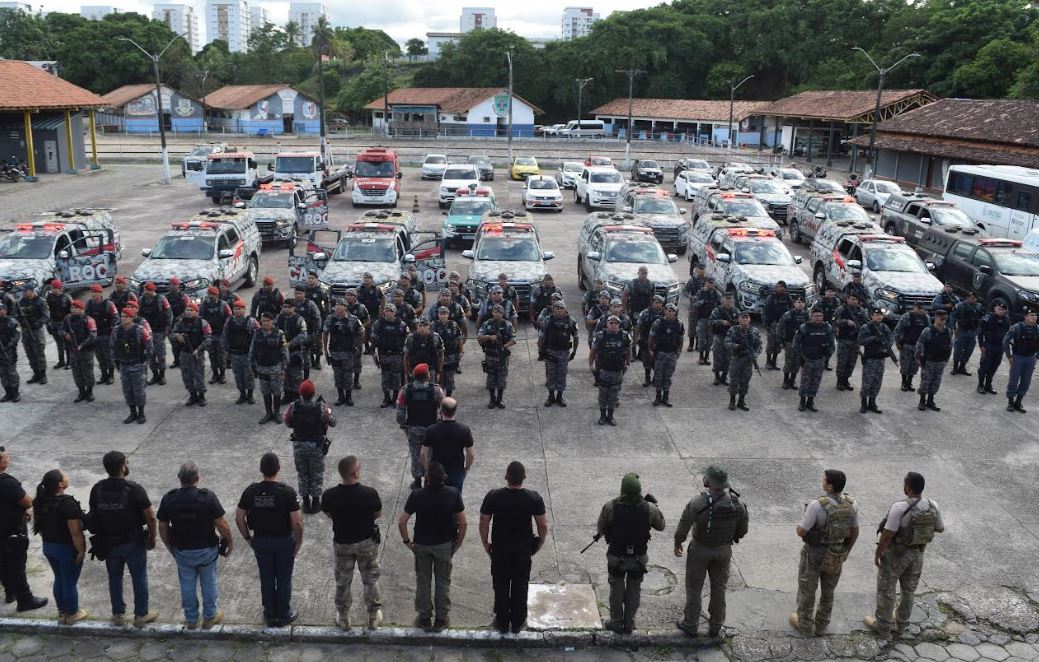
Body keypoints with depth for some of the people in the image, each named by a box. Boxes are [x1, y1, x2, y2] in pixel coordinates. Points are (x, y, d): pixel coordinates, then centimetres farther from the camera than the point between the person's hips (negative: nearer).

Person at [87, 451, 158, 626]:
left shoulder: (97, 489, -7)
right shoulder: (135, 489, -20)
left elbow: (93, 515, 3)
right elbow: (151, 517, -17)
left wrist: (103, 536, 16)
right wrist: (152, 539, -2)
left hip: (108, 543, 4)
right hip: (133, 542, -4)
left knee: (114, 578, 19)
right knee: (139, 578, 11)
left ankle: (118, 614, 30)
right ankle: (141, 614, 21)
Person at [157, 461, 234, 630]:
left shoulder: (169, 498, -13)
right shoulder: (208, 497, -21)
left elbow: (162, 527, -3)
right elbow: (222, 524, -17)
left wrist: (169, 546, 13)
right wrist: (230, 541, -1)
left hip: (182, 551, 2)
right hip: (206, 549, -2)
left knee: (187, 585, 17)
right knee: (208, 583, 16)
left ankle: (191, 619, 30)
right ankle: (209, 617, 28)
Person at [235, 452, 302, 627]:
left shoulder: (251, 491, -11)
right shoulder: (287, 492, -21)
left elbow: (239, 518, -4)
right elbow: (297, 522, -20)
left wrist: (248, 538, 9)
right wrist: (298, 542, -5)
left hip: (260, 541, 3)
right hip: (284, 541, -3)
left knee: (266, 579, 17)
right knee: (284, 579, 13)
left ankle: (270, 615, 30)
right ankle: (283, 615, 25)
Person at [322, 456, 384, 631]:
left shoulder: (329, 495, -21)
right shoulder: (369, 493, -27)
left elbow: (328, 514, -1)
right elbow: (378, 514, -9)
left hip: (342, 542, 1)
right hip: (367, 541, -1)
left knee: (342, 581, 21)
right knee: (370, 579, 19)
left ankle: (343, 618, 35)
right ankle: (373, 617, 33)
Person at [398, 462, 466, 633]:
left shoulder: (416, 495, -21)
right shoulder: (453, 494, -20)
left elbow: (401, 523, -16)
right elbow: (463, 524, -13)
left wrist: (407, 541, 0)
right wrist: (458, 544, 1)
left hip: (421, 545, 0)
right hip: (445, 545, 0)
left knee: (423, 581, 18)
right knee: (443, 582, 17)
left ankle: (424, 618, 29)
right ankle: (441, 619, 26)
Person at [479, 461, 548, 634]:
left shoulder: (493, 497, -18)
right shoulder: (534, 498, -18)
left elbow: (483, 523, -9)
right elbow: (543, 526, -9)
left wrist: (486, 544, 7)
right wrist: (539, 544, 9)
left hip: (500, 548, 0)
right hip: (524, 549, 0)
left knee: (501, 585, 16)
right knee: (520, 585, 17)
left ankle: (502, 622, 28)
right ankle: (518, 623, 29)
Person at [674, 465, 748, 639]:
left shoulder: (697, 503, -27)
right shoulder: (737, 504, -17)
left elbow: (683, 527, -17)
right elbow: (743, 529, -2)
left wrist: (677, 544, 1)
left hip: (700, 550, -3)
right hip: (724, 550, 3)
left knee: (694, 588, 15)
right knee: (719, 588, 19)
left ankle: (691, 625, 27)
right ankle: (715, 627, 31)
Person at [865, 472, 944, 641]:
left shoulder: (899, 507, -31)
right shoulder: (933, 506, -13)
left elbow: (888, 534, -26)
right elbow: (940, 528, 4)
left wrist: (878, 552, -12)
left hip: (895, 553, -6)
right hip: (917, 553, 6)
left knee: (886, 590, 12)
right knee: (909, 589, 23)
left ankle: (883, 627, 25)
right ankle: (900, 623, 40)